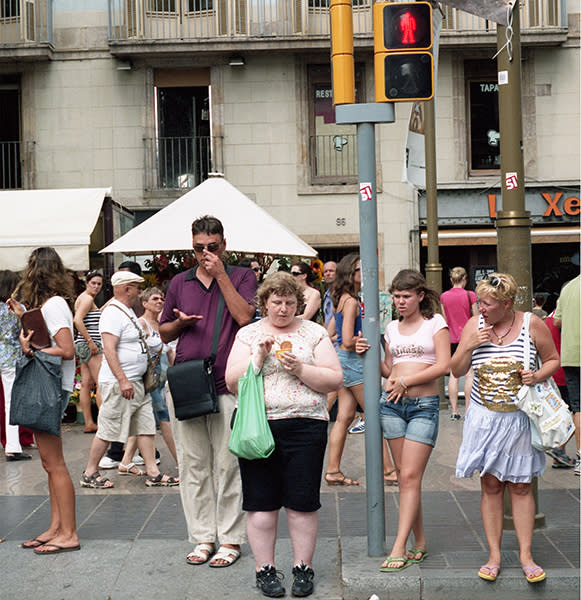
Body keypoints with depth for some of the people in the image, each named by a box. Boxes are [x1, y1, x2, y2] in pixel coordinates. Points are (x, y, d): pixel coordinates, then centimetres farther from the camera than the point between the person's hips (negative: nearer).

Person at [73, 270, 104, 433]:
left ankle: (89, 424, 9)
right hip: (90, 345, -10)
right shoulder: (87, 298, -11)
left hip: (84, 345, 10)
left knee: (87, 384, 7)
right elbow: (77, 320, -23)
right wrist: (91, 342, -21)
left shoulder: (83, 298, 19)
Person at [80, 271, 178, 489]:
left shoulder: (128, 311, 16)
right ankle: (89, 473, 10)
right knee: (108, 430, -2)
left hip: (136, 382, 10)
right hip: (118, 383, -10)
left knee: (146, 426, 8)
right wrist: (123, 381, -26)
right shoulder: (112, 313, -15)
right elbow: (109, 350, -22)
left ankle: (153, 473, 10)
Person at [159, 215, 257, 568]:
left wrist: (221, 274, -9)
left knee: (228, 466, -1)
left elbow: (244, 317, -11)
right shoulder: (180, 283, 15)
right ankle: (203, 537, 16)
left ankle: (230, 539, 9)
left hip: (226, 385, -3)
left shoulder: (241, 277, 6)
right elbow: (164, 333, 21)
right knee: (193, 466, 6)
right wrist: (180, 323, -2)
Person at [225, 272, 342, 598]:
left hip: (305, 425, 0)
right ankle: (265, 568, 16)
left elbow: (335, 380, 2)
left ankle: (303, 567, 16)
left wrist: (300, 369, -12)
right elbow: (233, 382, 1)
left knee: (303, 500, 2)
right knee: (261, 500, 4)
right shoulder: (249, 334, 9)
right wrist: (259, 357, -11)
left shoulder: (314, 332, 8)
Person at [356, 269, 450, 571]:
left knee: (410, 476, -9)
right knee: (404, 475, 5)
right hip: (392, 404, 5)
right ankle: (420, 543, 14)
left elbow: (444, 366, -8)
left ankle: (399, 548, -10)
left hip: (424, 405, -5)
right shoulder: (392, 327, 15)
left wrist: (406, 381, -10)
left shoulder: (435, 322, 2)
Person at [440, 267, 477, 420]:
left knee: (453, 374, 5)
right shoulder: (470, 295, -7)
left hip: (451, 339, 3)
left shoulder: (444, 296, 2)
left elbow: (445, 319, 8)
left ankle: (454, 410, 4)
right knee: (469, 374, 2)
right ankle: (468, 409, 0)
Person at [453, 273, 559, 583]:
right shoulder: (474, 325, -2)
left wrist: (537, 376, -14)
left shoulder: (532, 325, -6)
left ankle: (526, 555, 14)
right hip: (484, 417, 1)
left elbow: (553, 360, 6)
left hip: (519, 418, -1)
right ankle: (494, 555, 14)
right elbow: (457, 370, 2)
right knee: (490, 485, 5)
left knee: (521, 486, 4)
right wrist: (470, 345, -15)